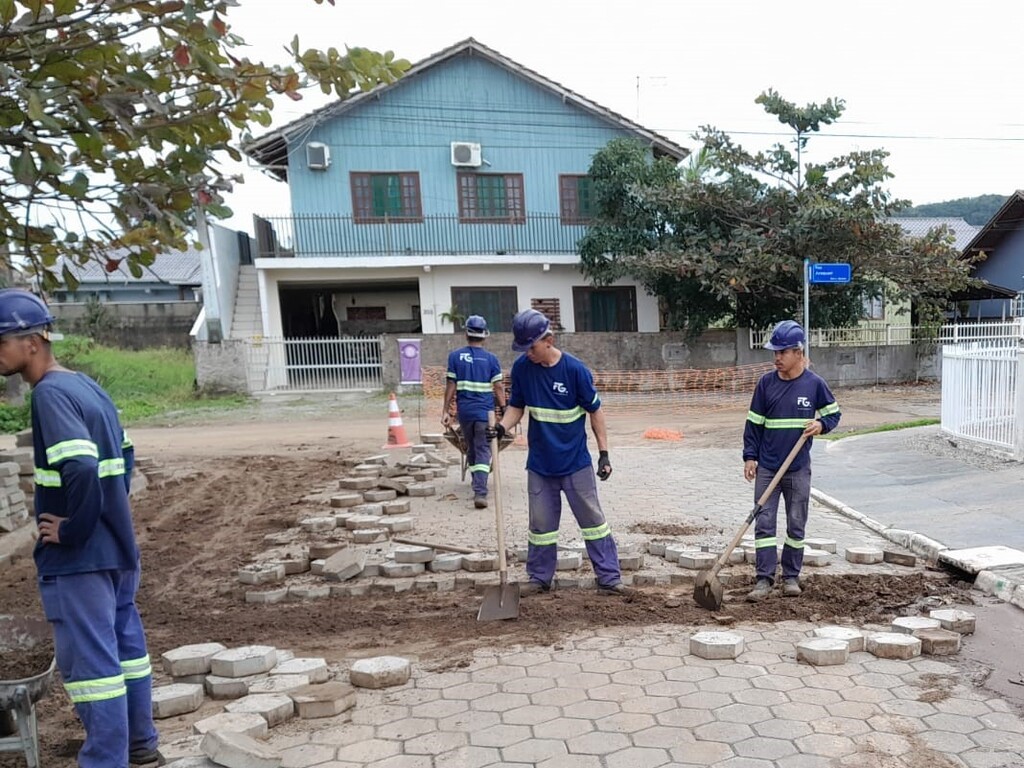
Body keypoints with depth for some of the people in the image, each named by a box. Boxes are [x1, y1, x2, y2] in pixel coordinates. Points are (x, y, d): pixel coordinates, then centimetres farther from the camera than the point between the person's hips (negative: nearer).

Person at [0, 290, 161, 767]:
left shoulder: (50, 394, -17)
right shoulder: (87, 386, 9)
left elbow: (81, 470, -30)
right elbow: (123, 455, 19)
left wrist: (72, 532, -17)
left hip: (78, 558, -9)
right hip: (116, 548, 9)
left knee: (90, 663, 1)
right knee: (125, 648, 18)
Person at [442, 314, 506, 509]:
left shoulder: (455, 356, 1)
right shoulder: (491, 358, -1)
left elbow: (450, 385, 0)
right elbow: (498, 387, -3)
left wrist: (446, 410, 4)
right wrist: (503, 409, 3)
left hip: (464, 411, 2)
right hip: (485, 411, -2)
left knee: (471, 449, 19)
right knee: (483, 451, 0)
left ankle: (478, 487, 32)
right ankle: (480, 493, -13)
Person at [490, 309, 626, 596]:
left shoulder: (575, 369, -15)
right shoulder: (521, 368, -6)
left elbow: (595, 411, -7)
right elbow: (517, 406, 4)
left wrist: (603, 454, -7)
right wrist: (502, 426, -17)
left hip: (576, 464, -3)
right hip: (539, 465, 3)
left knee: (593, 519, 6)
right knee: (541, 524, 13)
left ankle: (609, 578, 15)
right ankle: (539, 578, 28)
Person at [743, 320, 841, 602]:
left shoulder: (815, 383, -3)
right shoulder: (766, 383, -1)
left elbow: (834, 413, 11)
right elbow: (754, 422, 4)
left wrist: (821, 424, -11)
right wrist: (750, 456, -1)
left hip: (799, 469, 0)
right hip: (767, 467, 1)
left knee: (796, 525, 9)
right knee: (764, 523, -2)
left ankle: (791, 577, 23)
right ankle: (764, 579, 4)